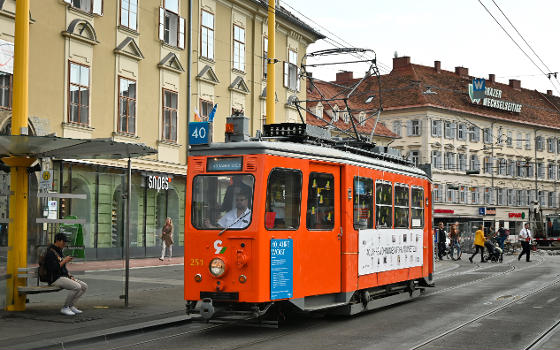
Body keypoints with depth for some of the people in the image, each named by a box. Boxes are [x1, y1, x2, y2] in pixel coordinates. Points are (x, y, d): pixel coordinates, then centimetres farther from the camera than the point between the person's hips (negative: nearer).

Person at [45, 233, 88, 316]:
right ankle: (65, 308, -16)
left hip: (64, 277, 10)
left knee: (84, 286, -3)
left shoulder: (60, 251, 19)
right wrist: (64, 261, -15)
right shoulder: (50, 252, -11)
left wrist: (70, 276, 9)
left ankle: (71, 306, -3)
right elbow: (53, 268, -22)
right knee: (77, 287, -27)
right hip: (55, 279, -10)